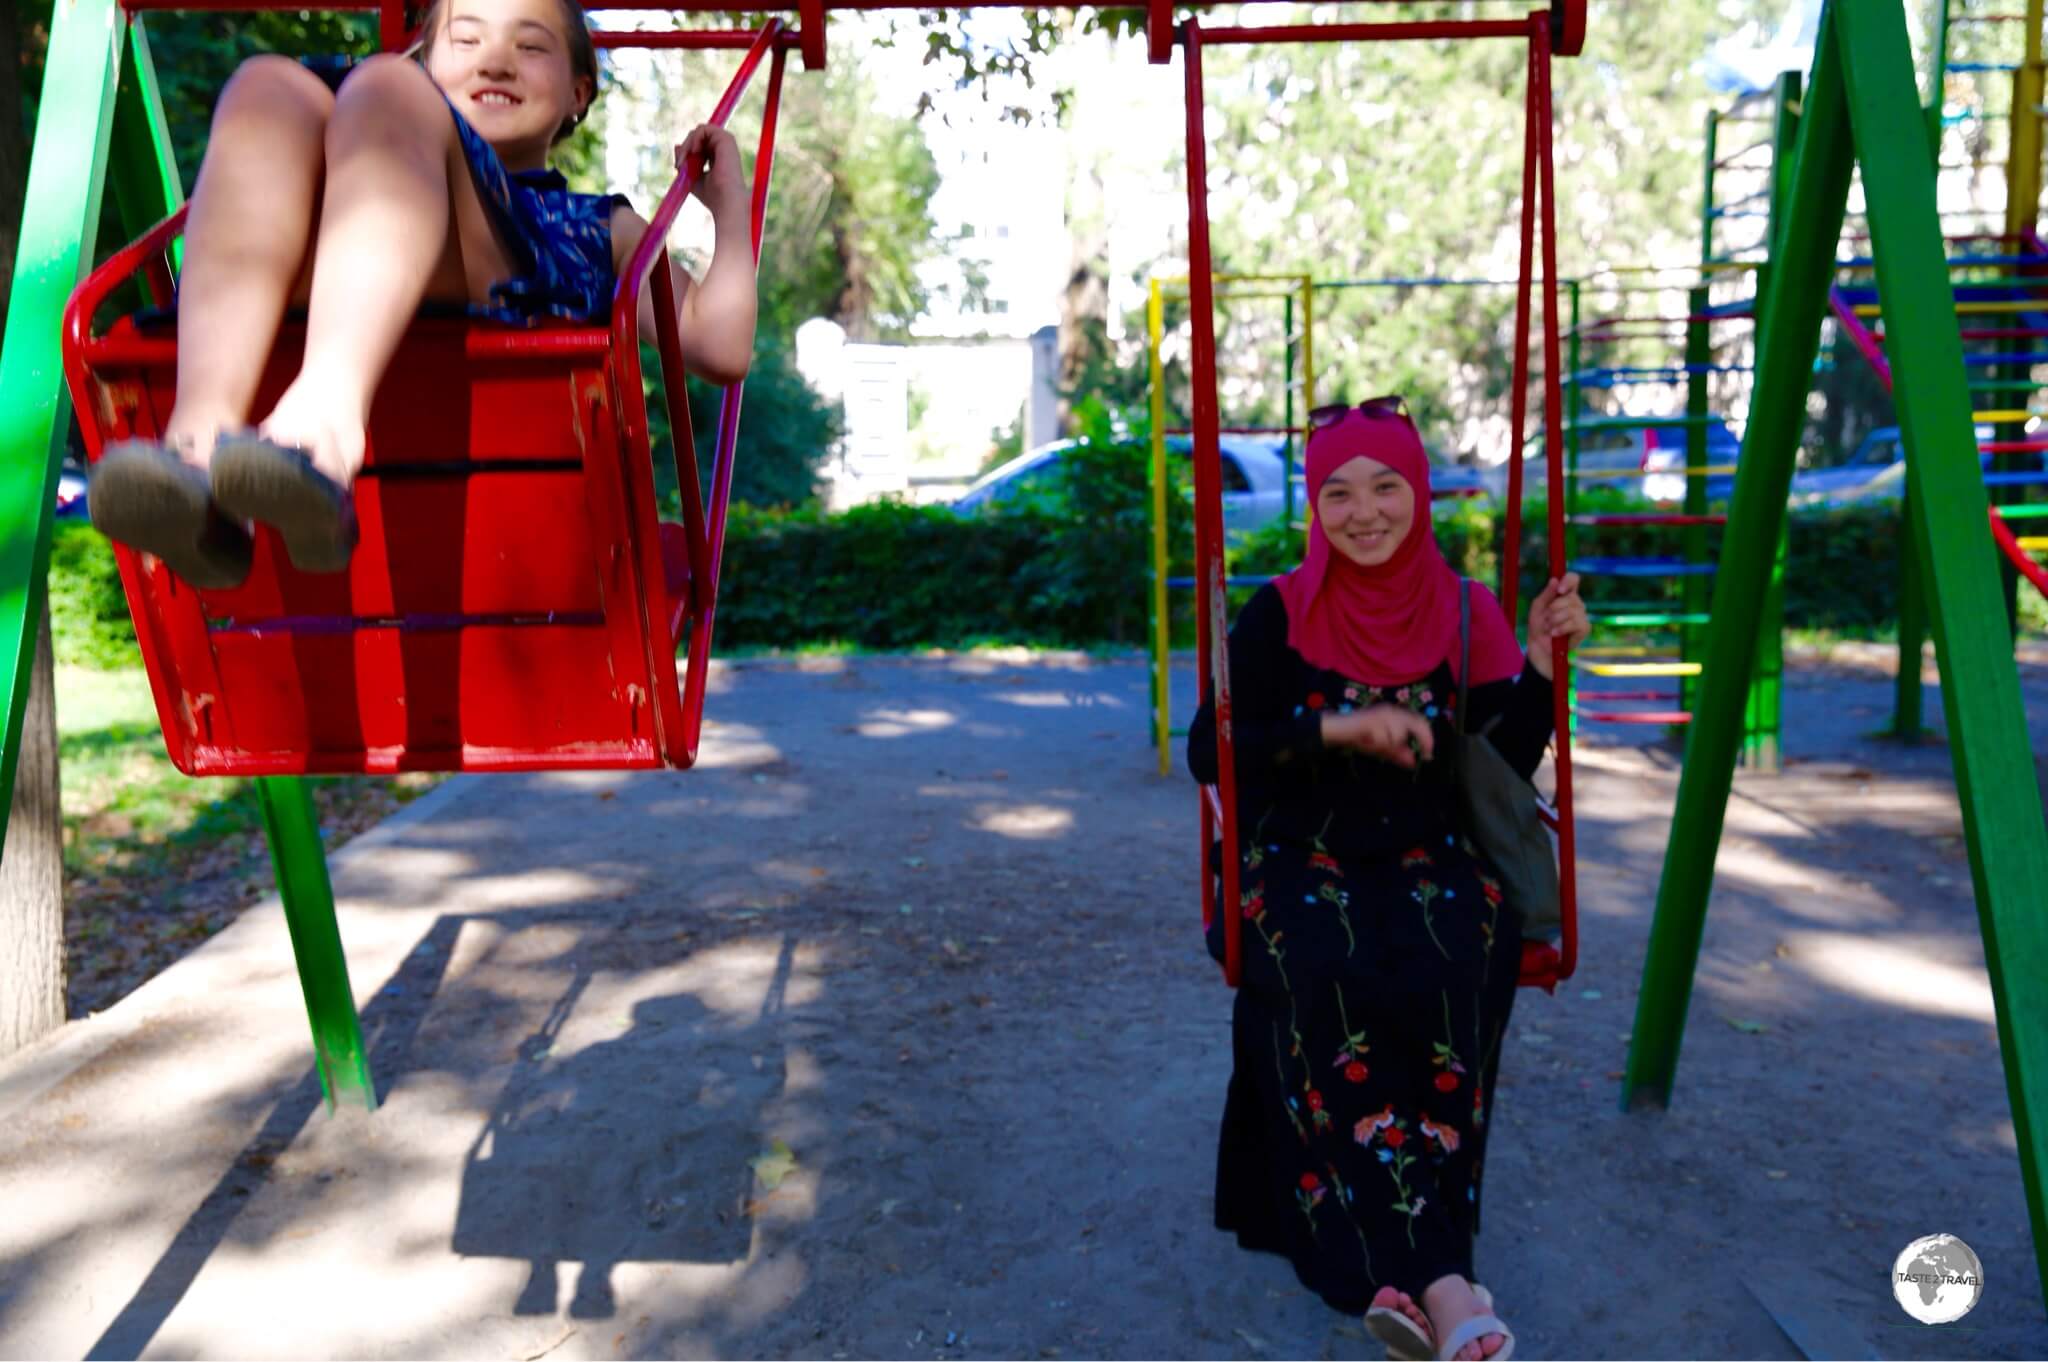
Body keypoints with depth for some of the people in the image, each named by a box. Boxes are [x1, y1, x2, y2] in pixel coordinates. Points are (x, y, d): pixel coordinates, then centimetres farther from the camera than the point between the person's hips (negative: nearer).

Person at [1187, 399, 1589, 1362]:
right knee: (1328, 984, -34)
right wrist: (1334, 727, -17)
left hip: (1426, 861, 2)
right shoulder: (1281, 614, 1)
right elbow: (1207, 751, -6)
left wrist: (1540, 663, -7)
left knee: (1447, 978, -32)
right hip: (1300, 860, -2)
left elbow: (1504, 770, 7)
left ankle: (1396, 1270, -30)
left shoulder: (1463, 615, 7)